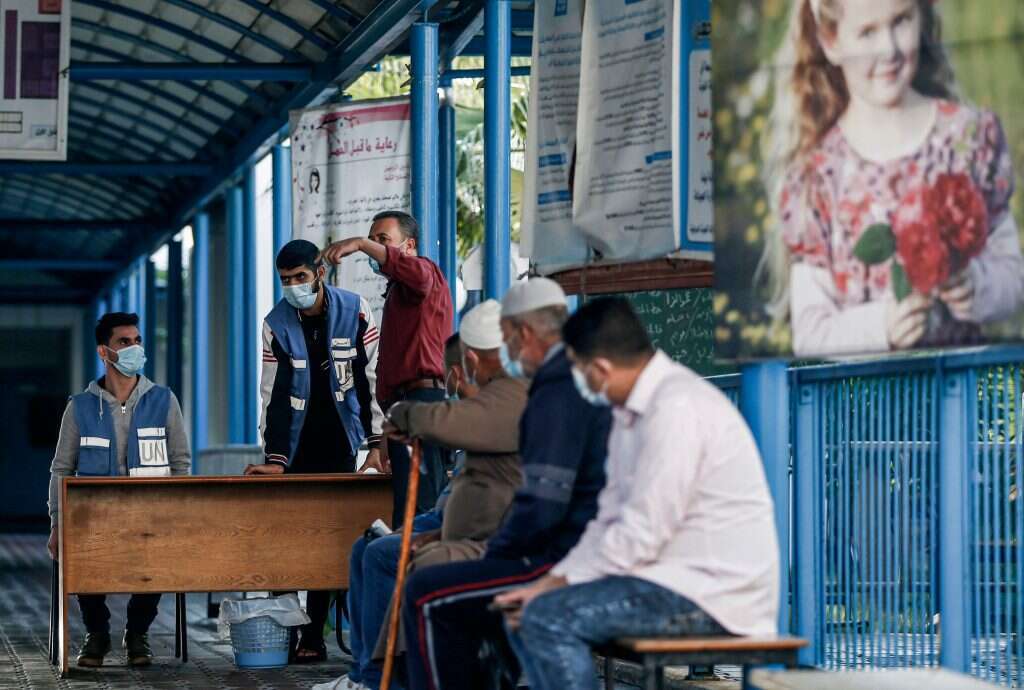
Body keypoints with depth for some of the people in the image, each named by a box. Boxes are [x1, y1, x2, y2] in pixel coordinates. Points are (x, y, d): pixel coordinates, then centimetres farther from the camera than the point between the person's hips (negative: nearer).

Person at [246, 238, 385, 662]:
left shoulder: (356, 313, -5)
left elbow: (374, 379, -2)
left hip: (341, 444, -1)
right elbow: (273, 393, -3)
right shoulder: (276, 324, -1)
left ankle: (313, 635, -1)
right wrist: (273, 460, -9)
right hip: (298, 447, 1)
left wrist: (377, 444, -6)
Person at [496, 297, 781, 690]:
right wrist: (553, 581, 2)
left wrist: (558, 582, -10)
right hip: (677, 581, 10)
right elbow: (611, 520, 15)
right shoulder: (634, 409, 13)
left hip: (714, 594, -10)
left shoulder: (677, 408, -19)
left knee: (548, 618, -21)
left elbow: (641, 535, -21)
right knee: (523, 614, 8)